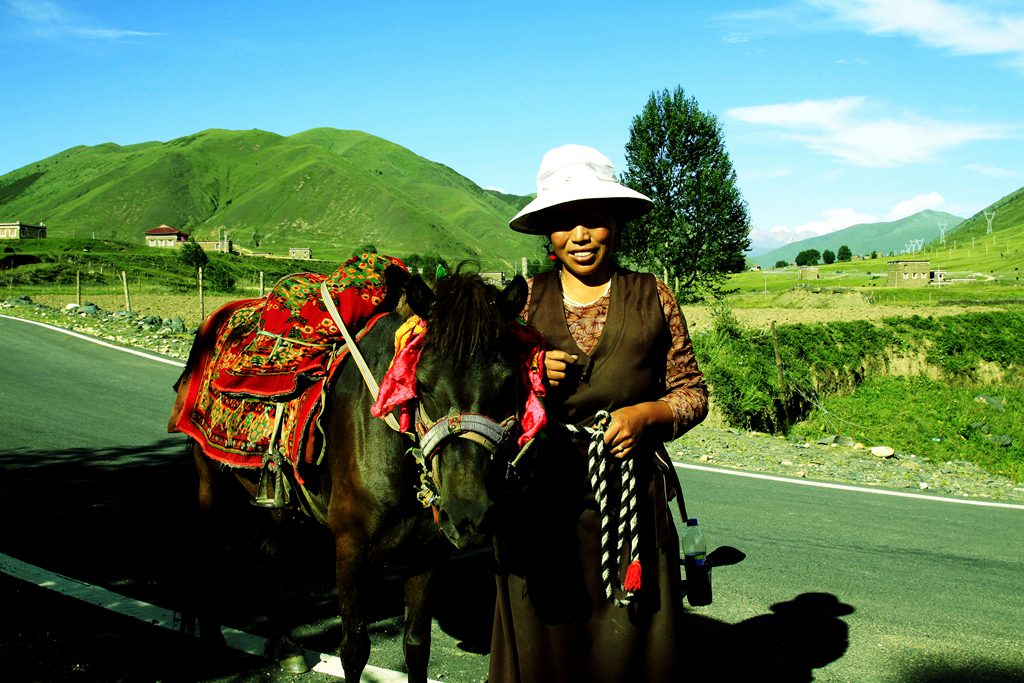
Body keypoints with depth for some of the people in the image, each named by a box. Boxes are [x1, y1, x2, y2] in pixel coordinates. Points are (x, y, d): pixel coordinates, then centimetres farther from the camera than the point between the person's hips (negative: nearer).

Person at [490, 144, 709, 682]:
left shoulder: (653, 299, 3)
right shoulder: (524, 300, 4)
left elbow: (693, 393, 7)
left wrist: (646, 414, -12)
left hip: (631, 495, 0)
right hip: (539, 501, 1)